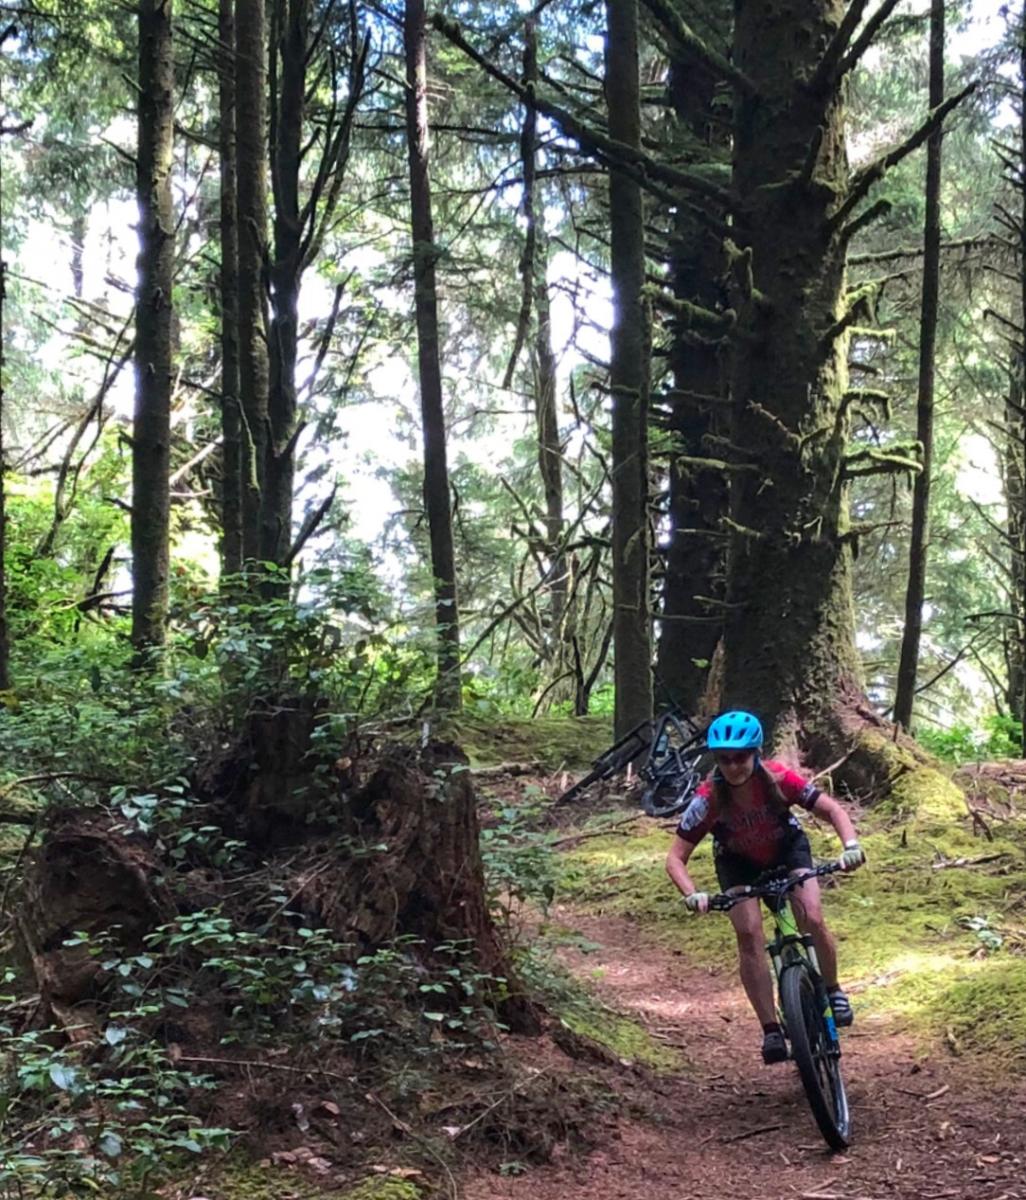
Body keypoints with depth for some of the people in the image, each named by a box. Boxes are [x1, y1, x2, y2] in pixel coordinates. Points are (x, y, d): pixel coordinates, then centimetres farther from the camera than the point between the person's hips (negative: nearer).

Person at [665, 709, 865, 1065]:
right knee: (749, 933, -20)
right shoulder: (709, 798, -32)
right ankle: (771, 1030, -12)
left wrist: (850, 845, -41)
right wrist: (692, 894, -47)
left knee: (812, 921, -18)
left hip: (787, 848, 0)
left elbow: (832, 809, -22)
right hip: (738, 862, 0)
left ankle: (833, 991, 12)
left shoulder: (778, 779, -32)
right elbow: (676, 857, -28)